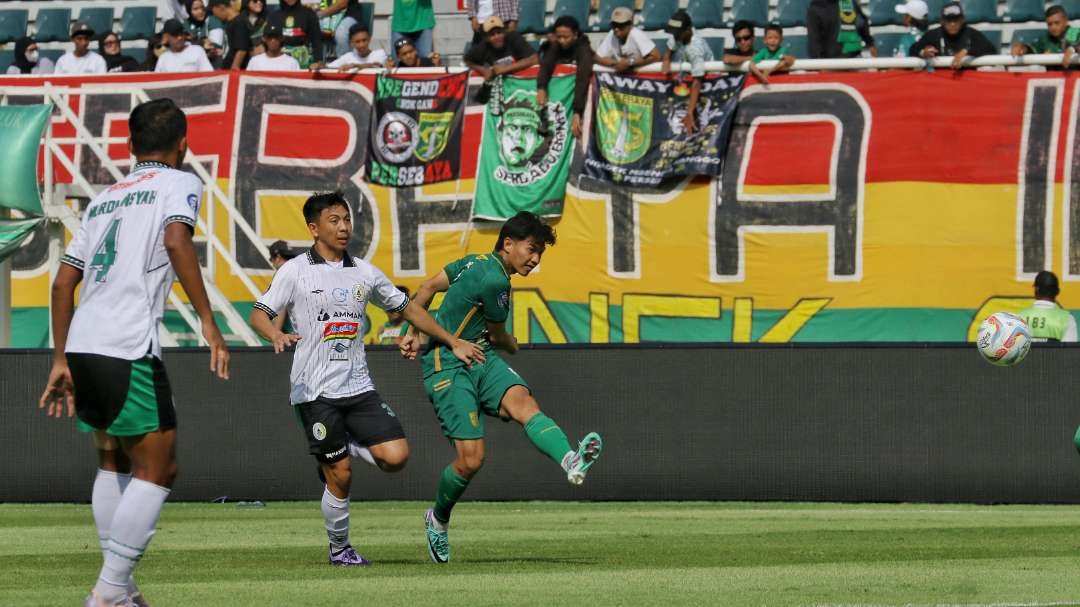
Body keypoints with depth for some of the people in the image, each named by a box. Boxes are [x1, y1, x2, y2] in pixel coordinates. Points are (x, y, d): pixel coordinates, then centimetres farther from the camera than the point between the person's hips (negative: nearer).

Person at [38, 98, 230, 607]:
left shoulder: (104, 199, 24)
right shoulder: (178, 183, 5)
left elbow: (63, 282, 21)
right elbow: (177, 240, -16)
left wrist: (61, 361, 26)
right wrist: (208, 322, -17)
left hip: (81, 349, 7)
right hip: (130, 350, -7)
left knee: (113, 463, 22)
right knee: (156, 471, -2)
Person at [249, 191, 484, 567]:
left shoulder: (364, 272, 11)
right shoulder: (296, 271, -1)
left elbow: (407, 308, 22)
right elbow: (259, 314, -5)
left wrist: (453, 343, 21)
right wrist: (276, 336, -28)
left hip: (358, 387, 4)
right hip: (315, 391, -4)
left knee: (396, 456, -12)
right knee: (340, 477, -5)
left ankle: (349, 449, 18)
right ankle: (339, 549, 15)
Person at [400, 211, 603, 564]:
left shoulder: (475, 263, 12)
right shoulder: (495, 280, -17)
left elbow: (427, 288, 20)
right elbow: (498, 337, -2)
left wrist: (414, 335, 26)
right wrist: (513, 347, 21)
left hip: (482, 362, 9)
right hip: (447, 371, -9)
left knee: (523, 402, -23)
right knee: (471, 458, -12)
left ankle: (571, 463, -51)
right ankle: (438, 519, 18)